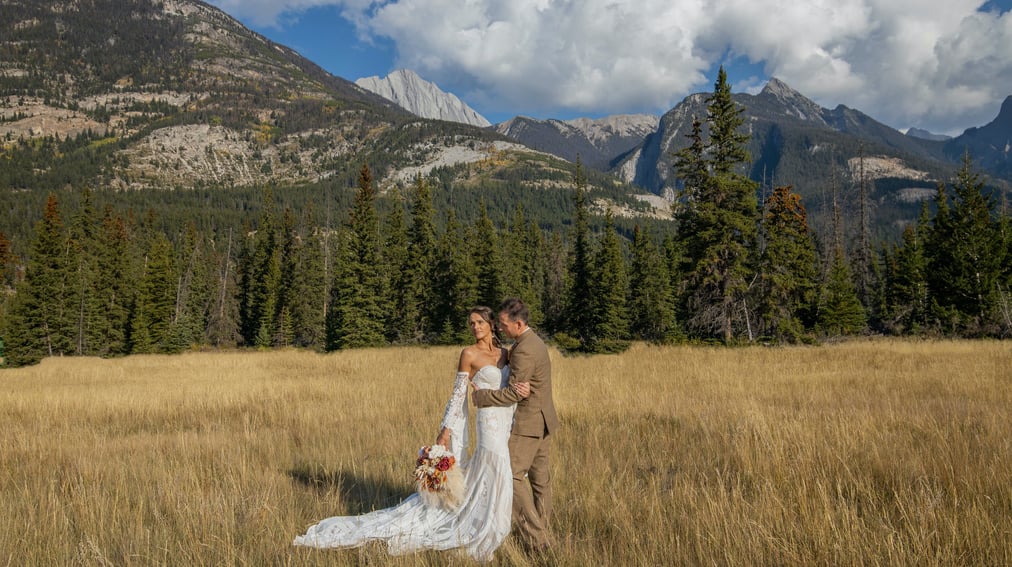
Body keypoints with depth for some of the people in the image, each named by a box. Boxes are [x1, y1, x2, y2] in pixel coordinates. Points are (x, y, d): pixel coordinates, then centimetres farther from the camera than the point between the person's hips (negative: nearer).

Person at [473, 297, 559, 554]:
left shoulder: (524, 351, -23)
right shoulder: (534, 341, 9)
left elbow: (513, 393, -22)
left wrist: (478, 396, -12)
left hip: (529, 423, -10)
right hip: (543, 420, 10)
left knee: (512, 477, -5)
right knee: (539, 478, 13)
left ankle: (535, 538, -4)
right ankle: (541, 532, 21)